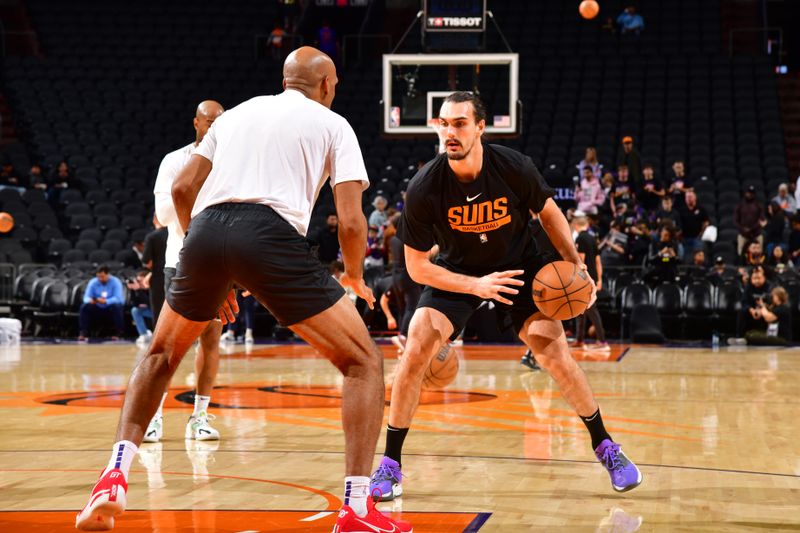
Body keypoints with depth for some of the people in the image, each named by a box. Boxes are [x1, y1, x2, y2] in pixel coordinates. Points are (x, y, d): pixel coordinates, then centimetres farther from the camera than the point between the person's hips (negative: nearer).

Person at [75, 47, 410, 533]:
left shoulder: (238, 113, 30)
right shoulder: (332, 124, 18)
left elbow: (182, 189, 26)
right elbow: (351, 222, 6)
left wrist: (215, 275, 34)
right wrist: (354, 278, 27)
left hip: (205, 228, 4)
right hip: (272, 232, -4)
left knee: (161, 355, 30)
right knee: (363, 362, 8)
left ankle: (116, 476, 15)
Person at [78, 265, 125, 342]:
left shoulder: (115, 282, -14)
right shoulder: (93, 283, -5)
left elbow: (118, 298, -26)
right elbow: (86, 297, -13)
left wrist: (106, 301, -44)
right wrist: (90, 300, -38)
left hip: (111, 308, -3)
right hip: (98, 309, 3)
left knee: (116, 306, -36)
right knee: (84, 306, -22)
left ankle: (118, 333, -26)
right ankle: (83, 333, -23)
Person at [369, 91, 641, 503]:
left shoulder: (515, 168, -23)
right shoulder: (423, 189, -25)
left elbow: (548, 212, -1)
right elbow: (417, 267, -15)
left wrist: (575, 262, -12)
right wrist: (475, 286, -27)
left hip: (518, 265, 0)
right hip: (456, 273, 0)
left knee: (554, 352, -12)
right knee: (416, 350, -19)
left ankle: (605, 447, 9)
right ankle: (390, 465, -6)